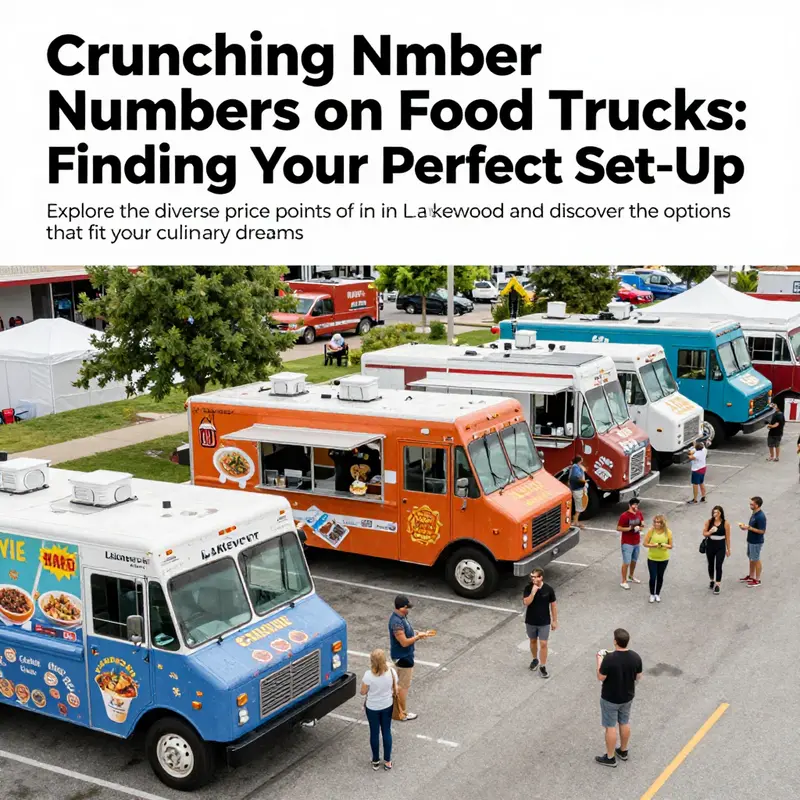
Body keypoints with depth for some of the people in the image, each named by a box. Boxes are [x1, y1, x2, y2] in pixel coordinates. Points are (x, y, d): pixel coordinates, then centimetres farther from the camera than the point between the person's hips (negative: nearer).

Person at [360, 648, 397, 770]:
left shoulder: (369, 675, -27)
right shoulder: (391, 672, -18)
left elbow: (363, 692, -14)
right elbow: (395, 688, -5)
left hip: (372, 707, -2)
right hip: (387, 705, 2)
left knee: (374, 733, 15)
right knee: (386, 732, 18)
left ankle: (376, 761, 30)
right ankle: (387, 761, 28)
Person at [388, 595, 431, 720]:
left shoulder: (402, 617, 2)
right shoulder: (396, 622, -30)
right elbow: (404, 642, -28)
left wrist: (418, 635, -1)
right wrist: (418, 636, -19)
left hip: (406, 655, 10)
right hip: (402, 657, -10)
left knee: (402, 683, 22)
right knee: (404, 685, 3)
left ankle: (400, 708, 36)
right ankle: (403, 713, 15)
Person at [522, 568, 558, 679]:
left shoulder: (548, 589, -14)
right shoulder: (528, 588, -12)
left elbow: (553, 605, -4)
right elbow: (526, 603, -23)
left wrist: (554, 621, -1)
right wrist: (533, 592, -32)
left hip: (544, 622, -2)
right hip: (530, 621, 2)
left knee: (543, 644, 0)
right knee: (533, 641, 19)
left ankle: (542, 667, 12)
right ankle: (535, 659, 42)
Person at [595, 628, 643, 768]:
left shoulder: (609, 658, -30)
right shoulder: (635, 657, -14)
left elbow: (600, 678, -18)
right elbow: (638, 677, -1)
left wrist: (599, 660, -7)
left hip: (610, 699, -5)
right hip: (627, 697, 5)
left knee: (611, 727, 10)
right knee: (625, 723, 23)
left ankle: (610, 758, 22)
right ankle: (623, 751, 40)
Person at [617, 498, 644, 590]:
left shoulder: (639, 513, 0)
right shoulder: (624, 515, -19)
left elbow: (642, 524, 12)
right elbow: (618, 528, -16)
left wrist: (640, 527, -11)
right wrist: (629, 528, -26)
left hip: (636, 542, 7)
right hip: (627, 543, -7)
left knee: (634, 560, 20)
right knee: (626, 562, -4)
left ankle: (631, 576, 41)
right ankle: (624, 581, 5)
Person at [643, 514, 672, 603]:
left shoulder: (668, 532, -10)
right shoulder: (651, 531, -12)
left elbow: (670, 546, -3)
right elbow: (645, 543, -9)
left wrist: (665, 545, -24)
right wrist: (653, 545, -26)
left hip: (664, 559, 1)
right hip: (652, 559, -1)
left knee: (660, 577, 15)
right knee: (653, 577, 2)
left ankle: (657, 594, 32)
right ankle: (652, 594, 23)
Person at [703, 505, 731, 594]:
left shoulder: (725, 523, -9)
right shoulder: (709, 522, -4)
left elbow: (727, 537, -3)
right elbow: (704, 533, 0)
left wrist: (728, 549, 0)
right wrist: (710, 532, -22)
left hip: (721, 547, -3)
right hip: (710, 545, 3)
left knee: (718, 566, -7)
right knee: (711, 564, 18)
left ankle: (717, 585, -4)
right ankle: (711, 581, 38)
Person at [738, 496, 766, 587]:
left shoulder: (761, 517, -28)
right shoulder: (754, 513, 2)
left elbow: (762, 531, -26)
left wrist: (749, 528, -26)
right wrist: (746, 526, -1)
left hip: (756, 542, -9)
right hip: (750, 540, 9)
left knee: (756, 560, 5)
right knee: (751, 558, 20)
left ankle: (757, 580, 19)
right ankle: (751, 576, 35)